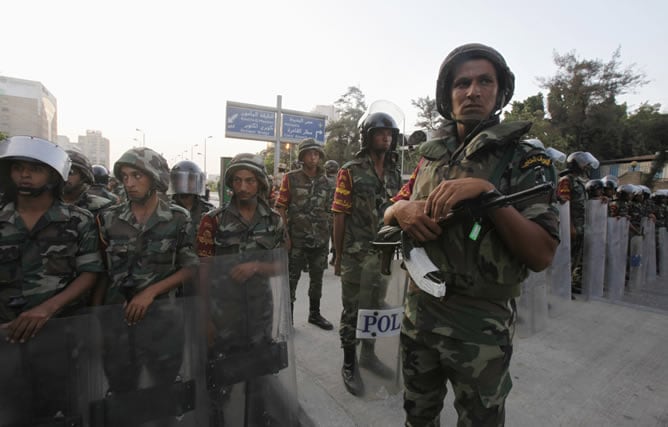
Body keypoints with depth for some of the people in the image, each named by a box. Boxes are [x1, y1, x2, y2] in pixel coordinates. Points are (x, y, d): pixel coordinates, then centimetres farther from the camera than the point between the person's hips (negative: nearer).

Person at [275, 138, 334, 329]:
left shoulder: (325, 181, 8)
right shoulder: (291, 178, -3)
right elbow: (281, 208, -5)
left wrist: (329, 233, 10)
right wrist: (285, 234, -13)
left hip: (320, 239, 4)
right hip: (296, 238, -4)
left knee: (317, 278, 15)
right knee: (291, 278, 5)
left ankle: (315, 314, 32)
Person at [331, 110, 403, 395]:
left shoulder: (394, 173, 9)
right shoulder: (350, 172, -6)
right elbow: (340, 216, -7)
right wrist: (338, 257, -7)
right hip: (355, 255, -5)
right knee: (352, 311, 7)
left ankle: (368, 353, 39)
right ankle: (349, 365, 25)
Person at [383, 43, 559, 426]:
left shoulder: (525, 159, -7)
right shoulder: (431, 155, 7)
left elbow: (542, 255, -15)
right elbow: (390, 213, 10)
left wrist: (487, 192, -26)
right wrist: (402, 211, -13)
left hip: (482, 326, -3)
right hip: (418, 312, 4)